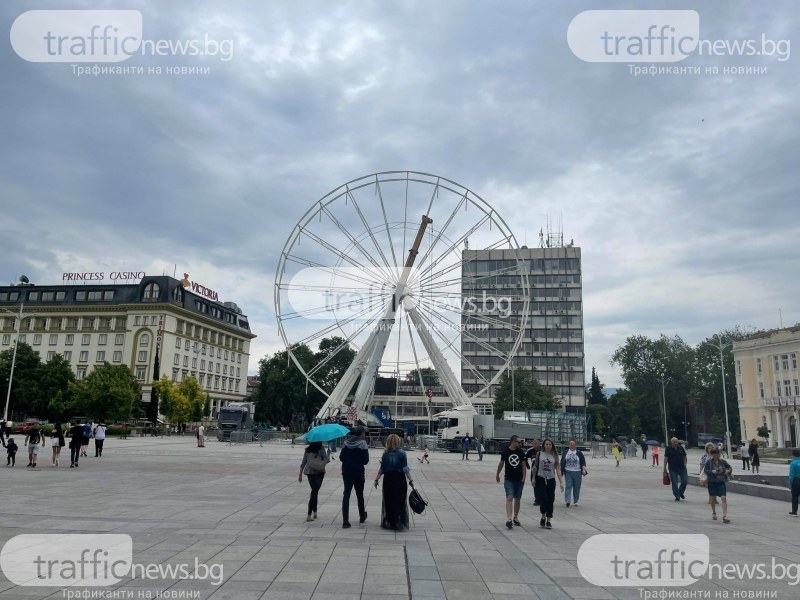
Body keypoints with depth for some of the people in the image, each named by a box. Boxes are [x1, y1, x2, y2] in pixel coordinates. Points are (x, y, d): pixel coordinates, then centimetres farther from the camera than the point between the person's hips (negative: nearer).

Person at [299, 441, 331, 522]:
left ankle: (314, 512, 25)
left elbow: (303, 462, 5)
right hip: (319, 473, -4)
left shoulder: (307, 449, 2)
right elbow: (326, 461, -9)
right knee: (314, 492, -5)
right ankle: (309, 515, -12)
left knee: (314, 492, 19)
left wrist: (300, 474, 11)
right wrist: (328, 454, 11)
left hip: (309, 472, 4)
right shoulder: (321, 449, -10)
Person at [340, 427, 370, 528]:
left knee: (346, 494, 4)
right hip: (358, 473, -3)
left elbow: (341, 457, 4)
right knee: (359, 494, 15)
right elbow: (366, 460, -13)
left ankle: (345, 521, -5)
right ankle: (362, 517, 32)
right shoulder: (362, 443, -11)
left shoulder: (346, 442, 2)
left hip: (346, 472, 3)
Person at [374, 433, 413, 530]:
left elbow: (382, 469, -1)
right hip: (399, 479, -2)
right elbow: (405, 469, -10)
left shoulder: (385, 454, -3)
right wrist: (410, 480, -6)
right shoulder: (401, 453, -8)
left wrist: (377, 479, 9)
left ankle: (388, 522, 18)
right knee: (399, 501, 6)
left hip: (388, 479, 2)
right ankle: (399, 523, 6)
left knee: (388, 501, 12)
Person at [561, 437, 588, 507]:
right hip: (568, 472, 0)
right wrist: (561, 470, 3)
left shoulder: (579, 453, -1)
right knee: (568, 486, -9)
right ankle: (568, 500, -14)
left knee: (577, 487, 8)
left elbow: (583, 462, 0)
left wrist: (584, 469, -16)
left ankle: (575, 501, 23)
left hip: (577, 472, 0)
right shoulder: (565, 452, 2)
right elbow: (562, 462, 6)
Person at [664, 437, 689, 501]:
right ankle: (677, 497, 8)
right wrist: (665, 468, -7)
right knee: (674, 483, -2)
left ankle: (681, 493, 26)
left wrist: (684, 464, 4)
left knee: (685, 481, 0)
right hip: (673, 469, -3)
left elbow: (685, 457, 14)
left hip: (682, 468, 3)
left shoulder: (681, 448, 6)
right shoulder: (668, 449, -2)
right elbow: (665, 459, -3)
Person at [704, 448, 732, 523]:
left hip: (721, 482, 0)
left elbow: (729, 467, 8)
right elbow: (706, 470, -7)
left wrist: (728, 471, -12)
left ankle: (725, 516, -11)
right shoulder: (709, 462, -6)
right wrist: (712, 471, -24)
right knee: (713, 498, 12)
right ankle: (714, 513, 35)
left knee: (724, 498, -12)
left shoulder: (722, 461, -3)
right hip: (712, 482, 0)